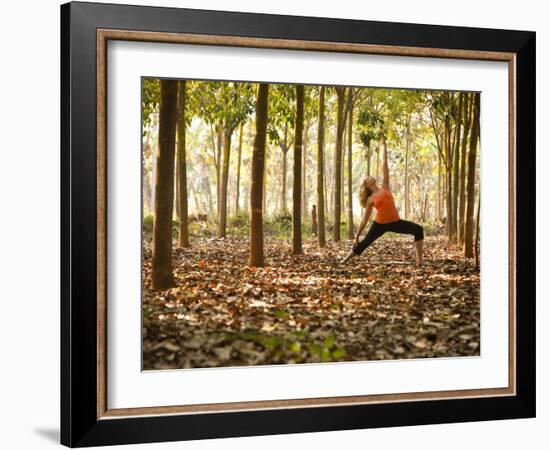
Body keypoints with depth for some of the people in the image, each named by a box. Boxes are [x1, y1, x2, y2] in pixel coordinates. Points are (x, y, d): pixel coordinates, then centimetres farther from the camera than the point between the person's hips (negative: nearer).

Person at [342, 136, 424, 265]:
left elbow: (384, 166, 10)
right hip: (380, 224, -2)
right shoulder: (370, 199, 4)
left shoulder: (385, 187, 9)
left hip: (395, 222, 2)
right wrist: (357, 235, 8)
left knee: (418, 230, -13)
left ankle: (419, 259, -14)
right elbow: (365, 219, 10)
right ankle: (344, 260, 20)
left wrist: (384, 146, 14)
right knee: (363, 244, 2)